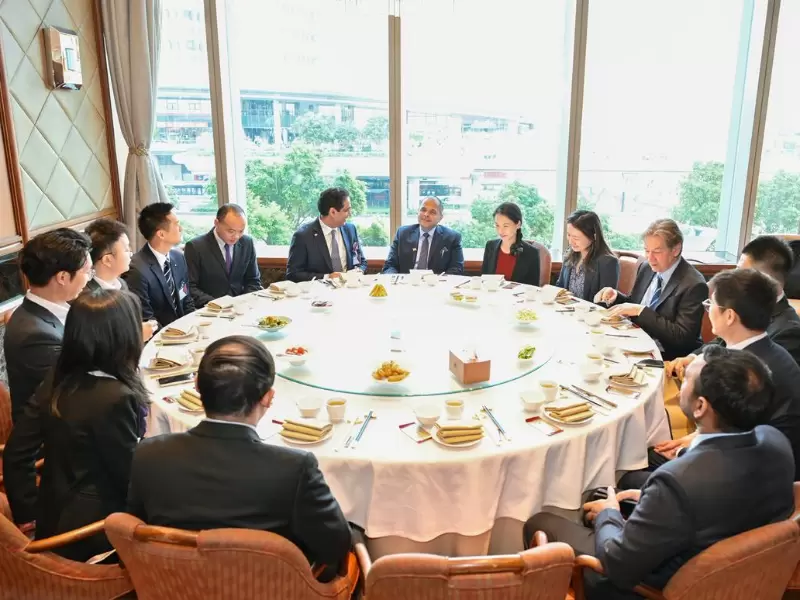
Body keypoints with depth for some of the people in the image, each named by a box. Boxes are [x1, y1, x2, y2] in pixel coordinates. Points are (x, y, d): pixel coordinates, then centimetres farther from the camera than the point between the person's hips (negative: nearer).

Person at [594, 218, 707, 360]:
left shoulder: (694, 285, -15)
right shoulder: (646, 268, 5)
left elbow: (682, 336, -19)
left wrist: (641, 311, -22)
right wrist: (616, 297, -4)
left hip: (666, 357, -6)